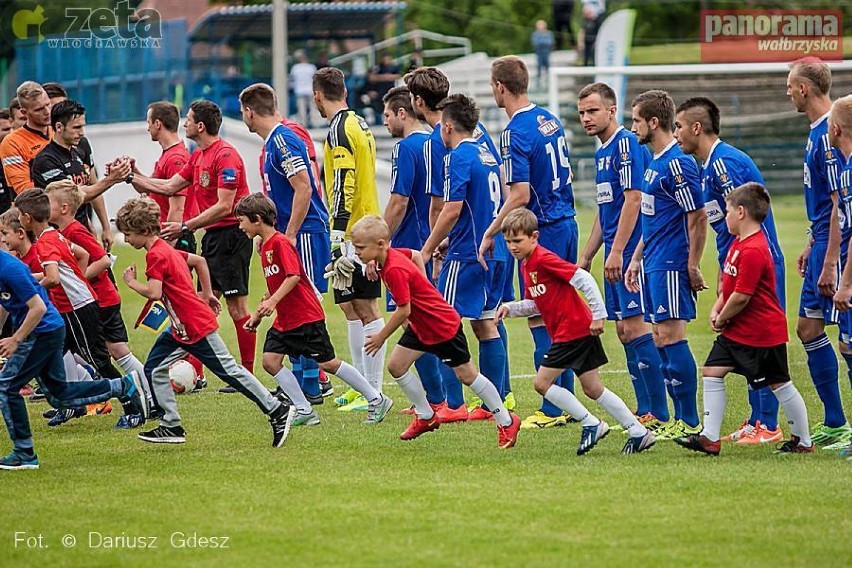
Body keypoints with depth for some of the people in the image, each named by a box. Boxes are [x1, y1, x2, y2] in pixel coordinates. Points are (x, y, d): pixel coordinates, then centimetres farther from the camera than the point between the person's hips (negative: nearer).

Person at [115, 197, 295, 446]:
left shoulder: (155, 255, -18)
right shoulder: (167, 250, 13)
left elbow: (154, 293, -28)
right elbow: (199, 260, 23)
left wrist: (131, 282, -11)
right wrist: (207, 293, 26)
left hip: (197, 327, -10)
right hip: (181, 328, 10)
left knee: (228, 370, -5)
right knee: (154, 369, 7)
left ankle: (278, 411, 0)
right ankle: (172, 426, 10)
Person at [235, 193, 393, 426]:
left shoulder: (280, 243, -15)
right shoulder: (265, 246, 14)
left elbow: (293, 276, -25)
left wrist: (272, 301, -32)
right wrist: (258, 314, 21)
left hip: (306, 317, -9)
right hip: (285, 320, 9)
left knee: (327, 363, -5)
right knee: (270, 359, -3)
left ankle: (377, 400, 7)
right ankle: (304, 411, 1)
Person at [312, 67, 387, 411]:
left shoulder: (339, 130, -13)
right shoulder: (359, 124, 15)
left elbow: (344, 186, -20)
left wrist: (338, 237, -22)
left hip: (353, 232, -9)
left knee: (364, 309, -8)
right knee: (352, 307, 15)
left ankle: (374, 394, -8)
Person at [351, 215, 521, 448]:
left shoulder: (394, 270, -30)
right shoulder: (392, 255, -2)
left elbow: (403, 311, -28)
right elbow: (416, 255, 19)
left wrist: (380, 337, -16)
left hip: (444, 326, -10)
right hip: (421, 326, 10)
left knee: (466, 375, 1)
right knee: (396, 365, 5)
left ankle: (506, 421, 15)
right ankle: (426, 417, 18)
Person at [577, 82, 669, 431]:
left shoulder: (627, 144, -11)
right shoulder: (602, 152, 18)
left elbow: (633, 199, -18)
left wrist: (617, 251, -21)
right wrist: (586, 257, 24)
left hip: (630, 254, -10)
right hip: (615, 255, 10)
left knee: (636, 328, -11)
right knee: (624, 330, 10)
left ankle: (659, 414, -9)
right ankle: (644, 411, 14)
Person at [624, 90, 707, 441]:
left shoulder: (677, 164, -15)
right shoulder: (655, 162, 15)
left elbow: (698, 217, -17)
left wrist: (692, 268, -17)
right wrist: (636, 259, 22)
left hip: (672, 266, -10)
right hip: (654, 265, 10)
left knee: (671, 338, -9)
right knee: (661, 340, 9)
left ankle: (690, 423, -5)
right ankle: (681, 420, 14)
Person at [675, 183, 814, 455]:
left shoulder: (753, 251, -24)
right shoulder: (739, 242, 10)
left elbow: (741, 297, -24)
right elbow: (730, 284, 19)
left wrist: (721, 320, -9)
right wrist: (717, 309, 4)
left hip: (761, 332, -10)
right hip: (736, 331, 10)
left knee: (779, 384, 2)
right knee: (712, 372, 1)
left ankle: (803, 441, 14)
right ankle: (710, 438, 1)